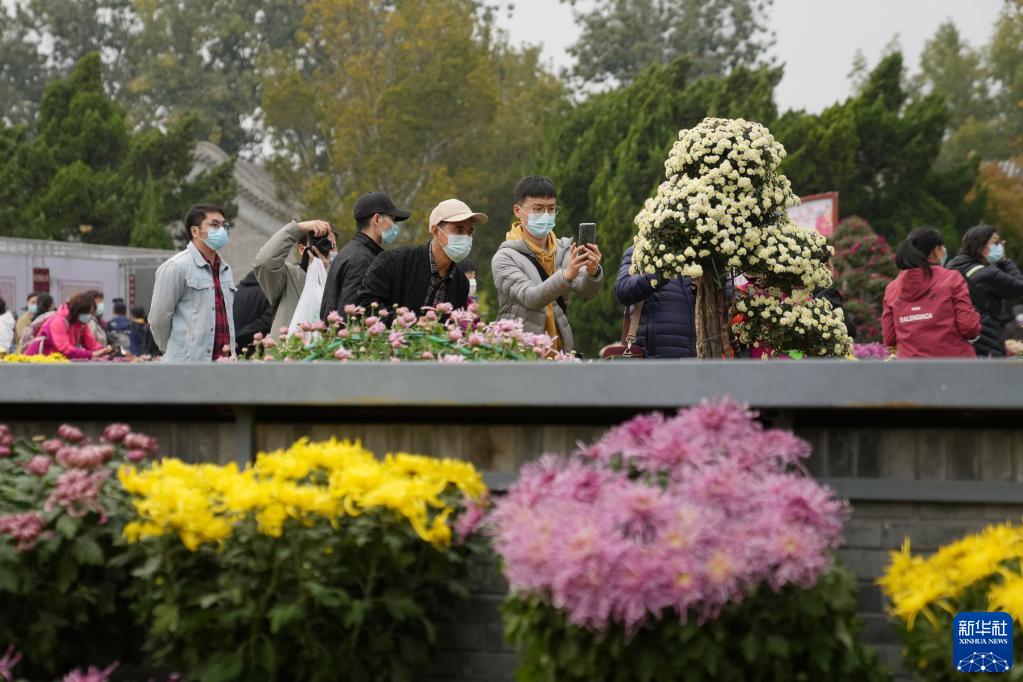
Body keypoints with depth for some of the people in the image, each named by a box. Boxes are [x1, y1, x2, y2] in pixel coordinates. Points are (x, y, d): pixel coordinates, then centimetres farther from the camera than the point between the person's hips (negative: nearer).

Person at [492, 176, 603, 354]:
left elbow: (587, 291, -9)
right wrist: (567, 274, -37)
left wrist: (592, 272, -31)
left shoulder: (564, 250, 7)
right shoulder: (505, 257, -6)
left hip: (560, 351, 4)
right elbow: (530, 298, -22)